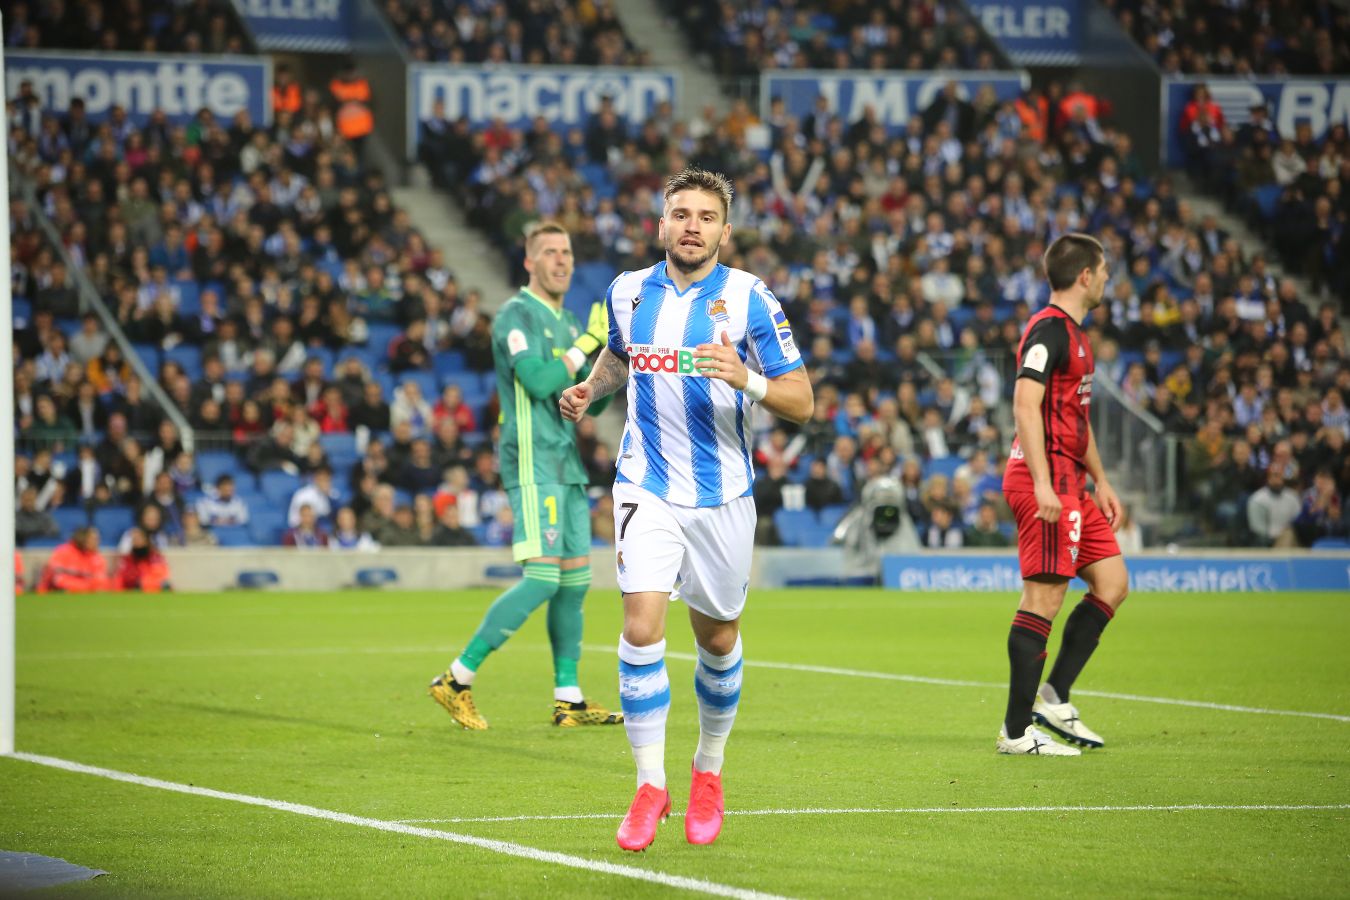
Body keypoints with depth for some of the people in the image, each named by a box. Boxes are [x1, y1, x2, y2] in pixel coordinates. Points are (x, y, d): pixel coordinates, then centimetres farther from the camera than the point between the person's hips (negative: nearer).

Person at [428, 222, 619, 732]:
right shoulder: (516, 315, -8)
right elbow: (539, 381, -21)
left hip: (566, 465, 9)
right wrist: (587, 342, -13)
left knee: (575, 581, 7)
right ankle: (457, 680, -12)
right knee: (542, 579, -15)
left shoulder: (567, 323, 19)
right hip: (533, 464, -9)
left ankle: (568, 699, 12)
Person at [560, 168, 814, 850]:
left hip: (722, 495, -1)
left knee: (717, 639, 11)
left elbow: (801, 402, -10)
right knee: (642, 627, -16)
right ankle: (650, 785, -8)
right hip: (646, 488, 1)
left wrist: (747, 380, -28)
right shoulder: (629, 293, 2)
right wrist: (589, 390, 7)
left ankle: (708, 772, 33)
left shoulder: (749, 299, -8)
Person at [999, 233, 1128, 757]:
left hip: (1068, 484, 10)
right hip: (1045, 481, -10)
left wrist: (1099, 479, 28)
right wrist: (1042, 483, -28)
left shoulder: (1074, 334, 20)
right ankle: (1017, 731, -7)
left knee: (1112, 583, 9)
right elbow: (1026, 404, -22)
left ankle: (1054, 697, 11)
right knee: (1044, 597, -10)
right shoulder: (1049, 329, -12)